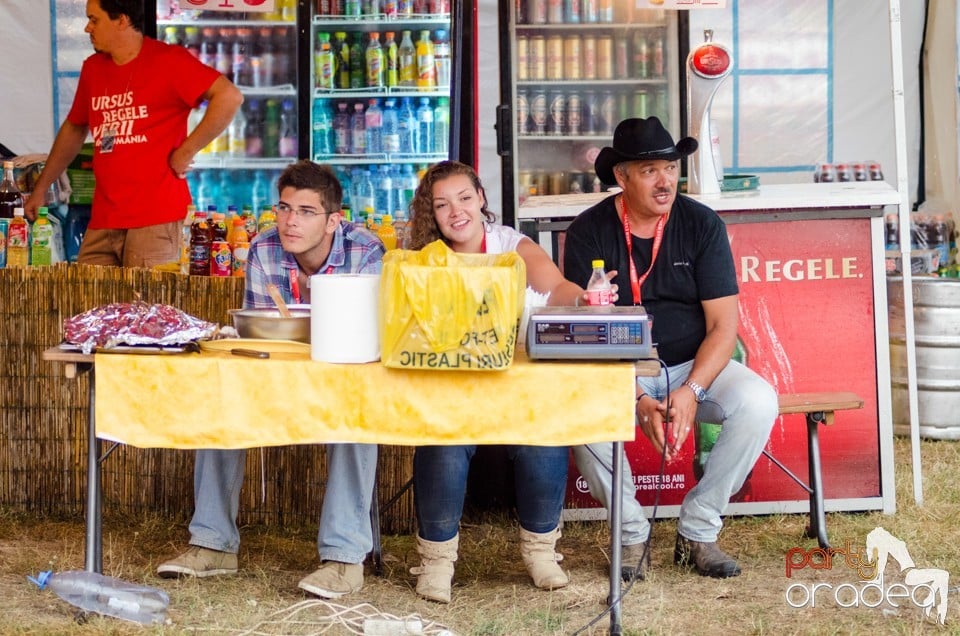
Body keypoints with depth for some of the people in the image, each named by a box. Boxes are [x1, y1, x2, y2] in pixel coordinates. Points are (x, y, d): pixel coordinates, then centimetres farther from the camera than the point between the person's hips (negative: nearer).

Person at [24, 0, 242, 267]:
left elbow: (230, 97, -15)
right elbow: (74, 128, 28)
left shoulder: (169, 60, -5)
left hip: (155, 218, -6)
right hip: (102, 222, 6)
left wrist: (185, 152, -14)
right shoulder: (92, 68, 15)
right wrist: (41, 188, 27)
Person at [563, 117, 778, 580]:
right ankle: (632, 533, -8)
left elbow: (723, 325, -6)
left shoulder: (702, 224, -3)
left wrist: (691, 390, -23)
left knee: (758, 403, -27)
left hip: (695, 366, 1)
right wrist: (638, 400, -24)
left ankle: (697, 531, -9)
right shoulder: (588, 231, -6)